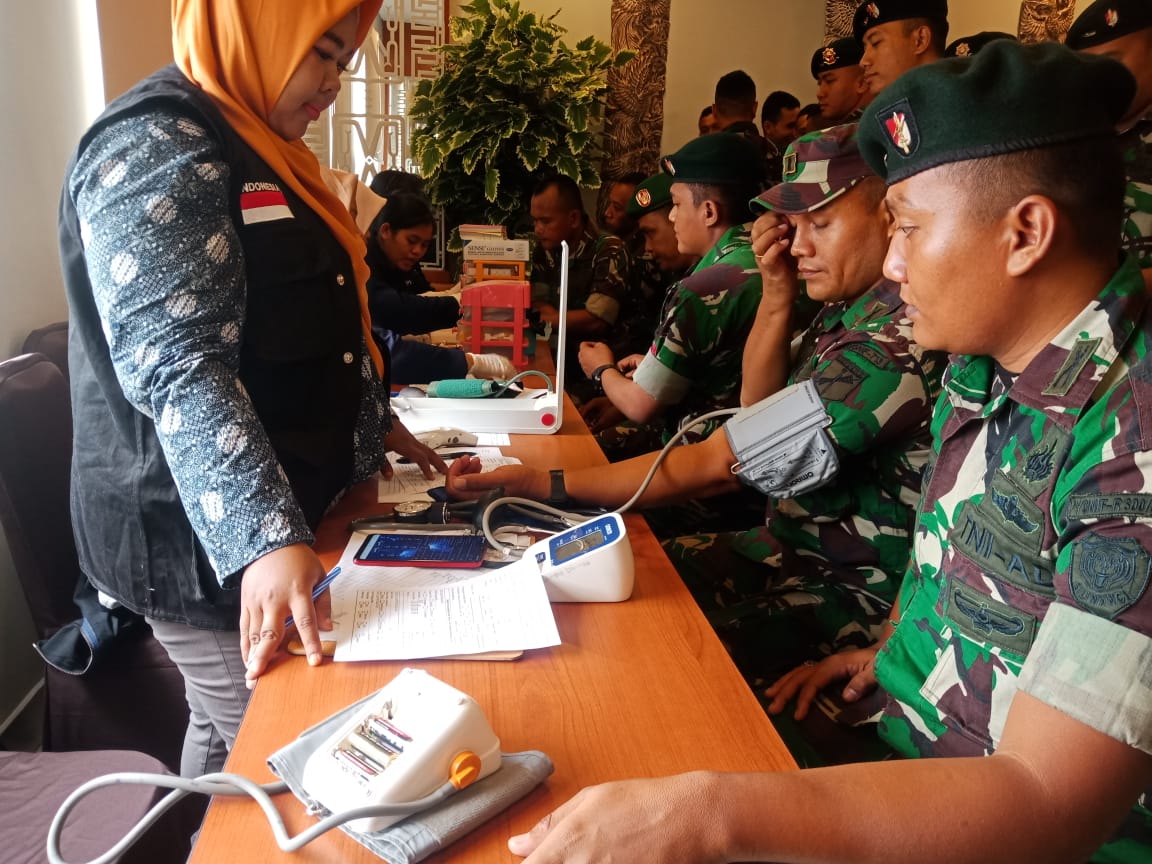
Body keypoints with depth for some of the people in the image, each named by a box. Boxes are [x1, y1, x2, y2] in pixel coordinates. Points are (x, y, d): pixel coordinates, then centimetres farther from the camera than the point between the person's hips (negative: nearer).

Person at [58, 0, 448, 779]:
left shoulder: (256, 147, 15)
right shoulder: (158, 149, -16)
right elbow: (177, 370, -28)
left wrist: (374, 422, 22)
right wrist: (268, 538, -36)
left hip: (284, 516, 10)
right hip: (203, 538, -9)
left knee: (230, 735, 22)